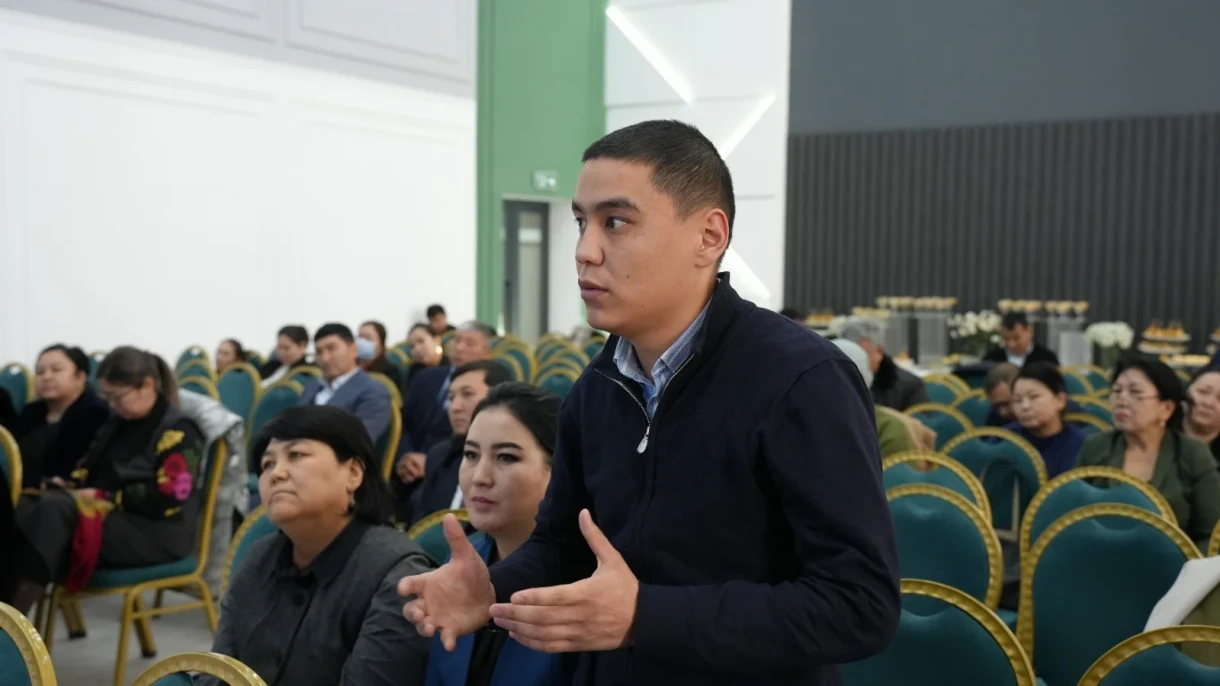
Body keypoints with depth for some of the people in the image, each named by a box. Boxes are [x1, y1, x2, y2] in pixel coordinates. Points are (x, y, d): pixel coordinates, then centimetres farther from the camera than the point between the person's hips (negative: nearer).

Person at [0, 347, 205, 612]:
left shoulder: (177, 432, -10)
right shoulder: (119, 422, 16)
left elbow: (166, 500, -17)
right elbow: (94, 466, 24)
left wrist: (105, 498, -16)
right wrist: (70, 483, 2)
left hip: (157, 533, -8)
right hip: (114, 516, 8)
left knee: (56, 511, -31)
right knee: (24, 508, -16)